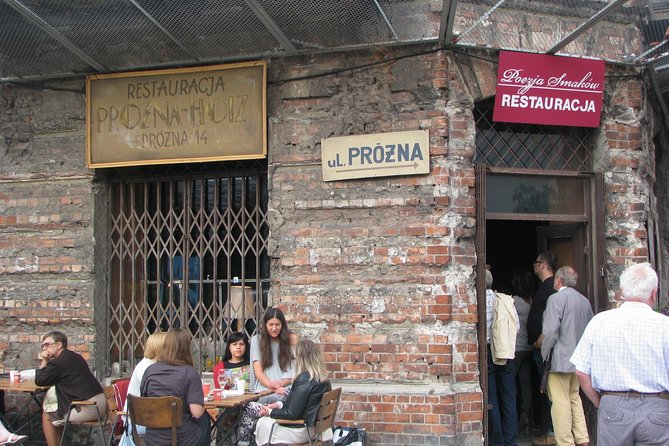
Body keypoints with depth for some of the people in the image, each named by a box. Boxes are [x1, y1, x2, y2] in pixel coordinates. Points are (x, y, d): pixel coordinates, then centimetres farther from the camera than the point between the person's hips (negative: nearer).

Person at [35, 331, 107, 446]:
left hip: (89, 406, -9)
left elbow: (39, 381, -1)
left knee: (47, 417, 8)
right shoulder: (75, 357, 17)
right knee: (55, 412, 26)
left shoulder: (59, 362, -10)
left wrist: (44, 361, 6)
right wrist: (48, 362, 17)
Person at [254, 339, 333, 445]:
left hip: (303, 431, -9)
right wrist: (279, 404, 11)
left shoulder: (304, 380, -25)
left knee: (262, 423, 8)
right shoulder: (323, 379, 2)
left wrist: (270, 412, -6)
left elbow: (292, 414, -21)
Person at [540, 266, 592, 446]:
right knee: (574, 398, 18)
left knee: (561, 402, -2)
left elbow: (550, 331, -19)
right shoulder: (584, 300, 9)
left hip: (560, 359, -8)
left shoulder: (556, 299, -13)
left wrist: (545, 353, -6)